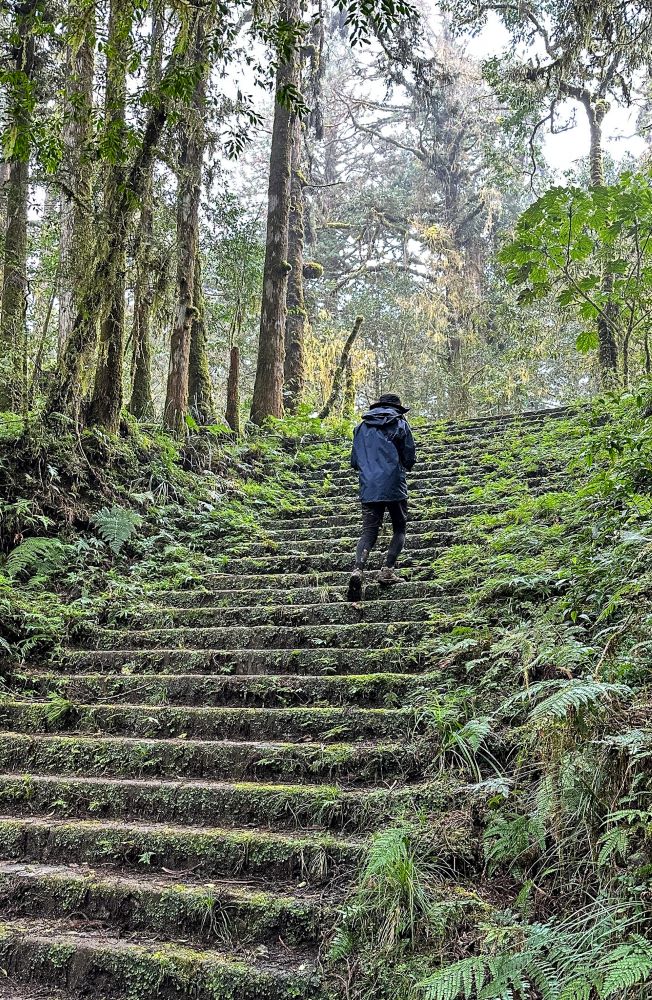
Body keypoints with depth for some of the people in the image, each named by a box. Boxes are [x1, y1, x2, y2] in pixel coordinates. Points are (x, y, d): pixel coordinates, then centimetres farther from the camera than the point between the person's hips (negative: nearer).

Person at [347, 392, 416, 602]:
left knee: (368, 531, 2)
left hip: (369, 488, 3)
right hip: (394, 486, -3)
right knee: (399, 529, 13)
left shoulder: (362, 427, 13)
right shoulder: (400, 424, 3)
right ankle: (388, 570, -3)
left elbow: (354, 462, 15)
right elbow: (410, 458, 2)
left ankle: (358, 569, -21)